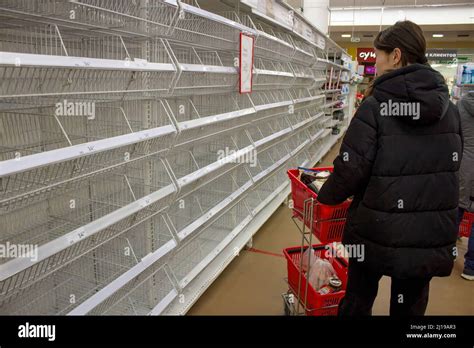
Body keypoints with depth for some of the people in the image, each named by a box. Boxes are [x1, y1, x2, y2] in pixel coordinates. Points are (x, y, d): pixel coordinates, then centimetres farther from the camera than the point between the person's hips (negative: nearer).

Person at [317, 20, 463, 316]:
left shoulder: (375, 107, -14)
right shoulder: (449, 108, 2)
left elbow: (351, 169, -17)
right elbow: (452, 166, 10)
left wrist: (325, 196, 0)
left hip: (378, 233, -4)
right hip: (432, 236, 5)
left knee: (358, 302, 18)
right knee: (410, 306, 21)